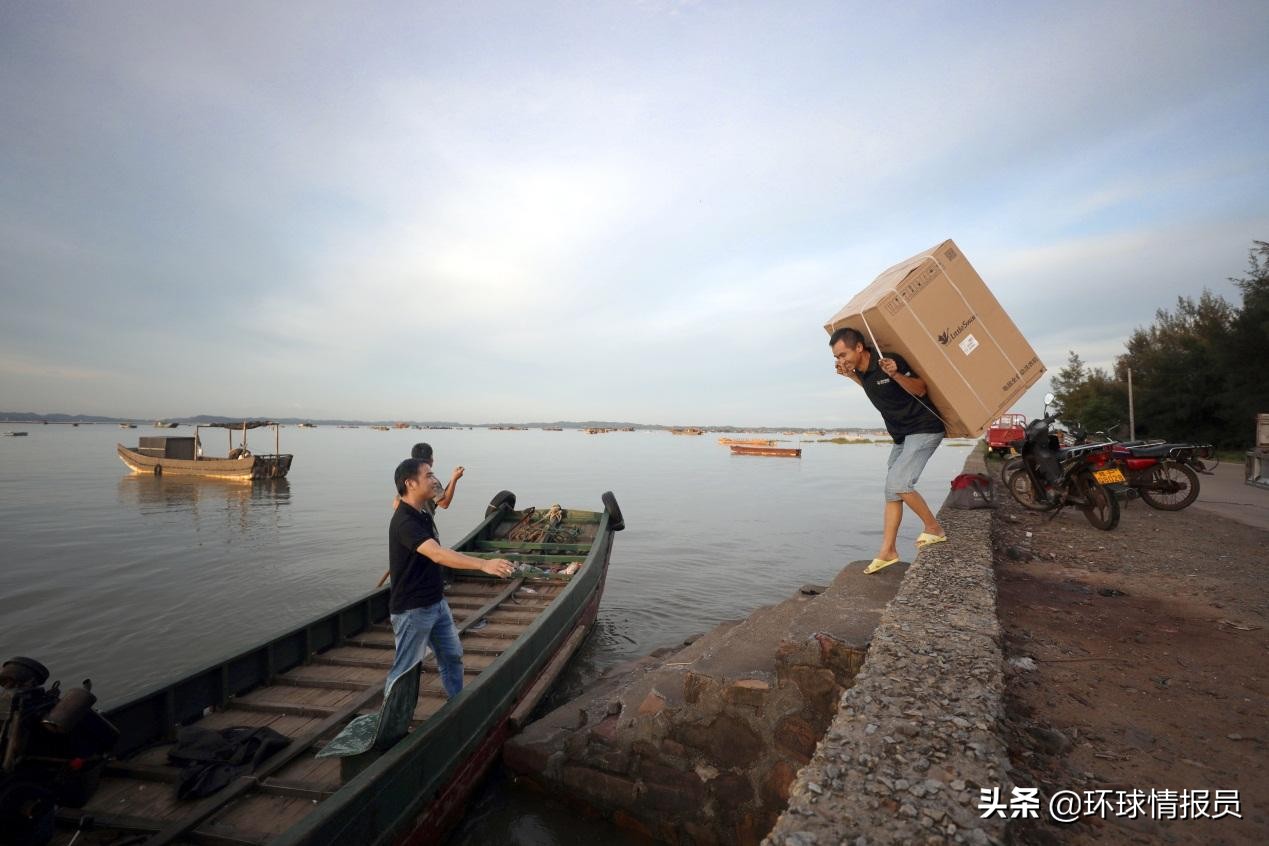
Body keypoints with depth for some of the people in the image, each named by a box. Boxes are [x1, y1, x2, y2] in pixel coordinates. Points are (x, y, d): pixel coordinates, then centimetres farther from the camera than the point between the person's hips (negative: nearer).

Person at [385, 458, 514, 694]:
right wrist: (483, 564, -48)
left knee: (452, 655, 18)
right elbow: (437, 554, -40)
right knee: (406, 668, 4)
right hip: (412, 610, -9)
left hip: (436, 603, 9)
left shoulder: (422, 515, 5)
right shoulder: (404, 521, -26)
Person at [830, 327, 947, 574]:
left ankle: (934, 529, 3)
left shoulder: (890, 361, -23)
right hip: (902, 435, 9)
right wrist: (851, 376, 7)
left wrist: (895, 374, -33)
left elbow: (921, 390, -16)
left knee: (898, 482, -19)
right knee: (892, 491, 7)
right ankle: (888, 551, 12)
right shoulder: (861, 368, 0)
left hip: (924, 430, -9)